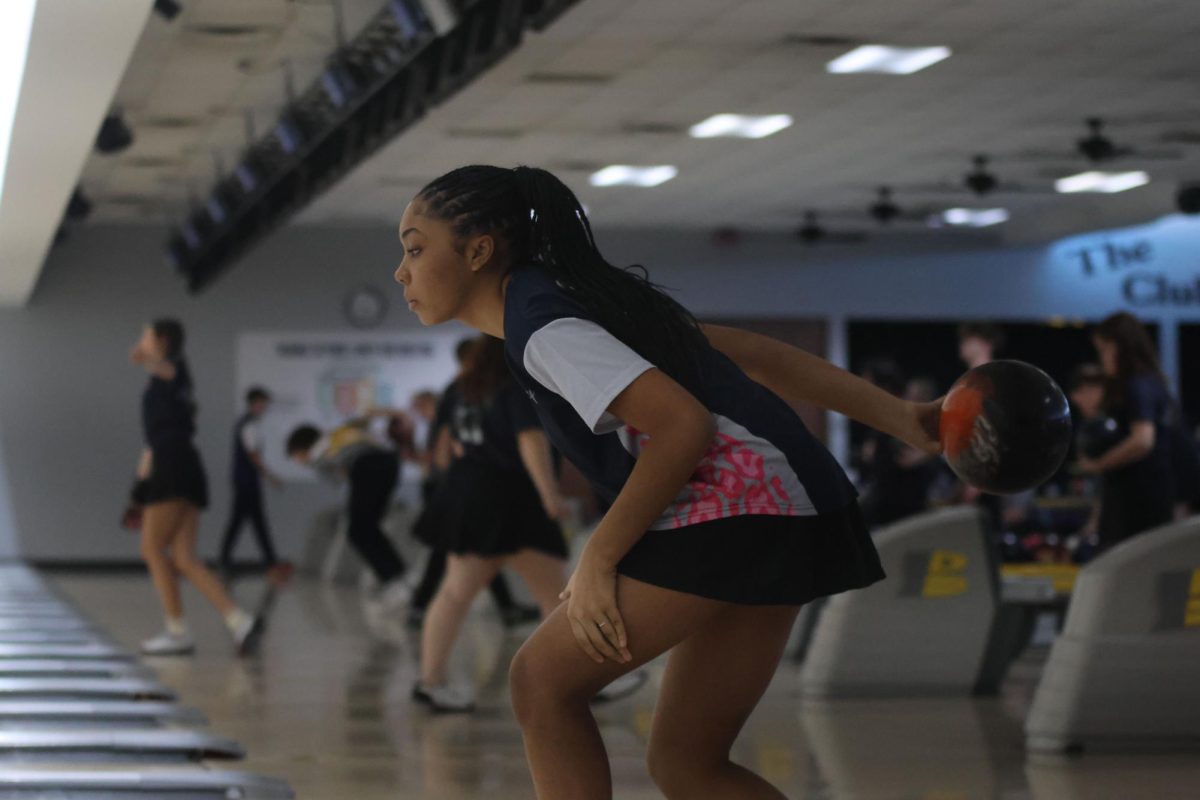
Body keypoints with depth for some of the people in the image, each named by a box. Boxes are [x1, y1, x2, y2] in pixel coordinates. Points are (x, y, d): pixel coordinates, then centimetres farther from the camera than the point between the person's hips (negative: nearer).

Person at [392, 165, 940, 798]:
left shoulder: (539, 325, -10)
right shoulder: (568, 297, 20)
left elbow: (683, 424, -21)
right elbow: (753, 353, 20)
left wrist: (597, 561, -13)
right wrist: (900, 418, 21)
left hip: (737, 506, -10)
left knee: (543, 680, -2)